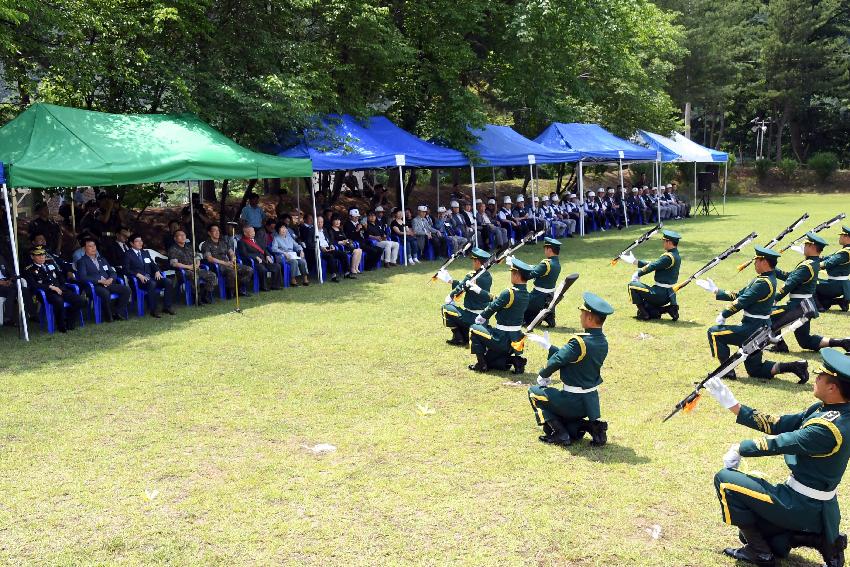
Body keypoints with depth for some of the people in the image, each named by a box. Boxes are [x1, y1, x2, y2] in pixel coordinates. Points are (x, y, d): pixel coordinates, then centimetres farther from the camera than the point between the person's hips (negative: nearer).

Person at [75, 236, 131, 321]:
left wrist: (111, 279, -3)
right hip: (93, 286, -6)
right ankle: (108, 316, -18)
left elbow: (113, 272, 21)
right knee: (105, 293, -38)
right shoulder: (82, 261, 6)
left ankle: (118, 313, -11)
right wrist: (99, 281, -17)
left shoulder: (102, 259, 25)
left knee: (126, 288, -18)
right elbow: (83, 277, -9)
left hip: (108, 284, 6)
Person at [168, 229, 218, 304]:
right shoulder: (173, 249, 4)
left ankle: (206, 297, -9)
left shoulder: (189, 247, 26)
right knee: (194, 276, -40)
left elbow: (196, 259, 26)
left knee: (212, 275, -14)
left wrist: (197, 265, 1)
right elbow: (174, 263, -10)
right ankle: (197, 297, -26)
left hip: (196, 270, 7)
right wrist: (188, 267, -14)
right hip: (184, 272, -7)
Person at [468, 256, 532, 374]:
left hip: (503, 338, -8)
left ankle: (481, 364, 8)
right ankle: (515, 361, 3)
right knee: (489, 360, 23)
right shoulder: (525, 294, 0)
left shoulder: (509, 293, -22)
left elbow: (492, 308, -10)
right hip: (516, 338, 8)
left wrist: (480, 319, 7)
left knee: (474, 329, 12)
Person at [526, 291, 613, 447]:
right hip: (592, 402, 8)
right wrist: (546, 345, 13)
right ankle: (593, 427, 6)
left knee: (534, 392, 12)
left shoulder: (579, 342, -25)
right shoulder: (603, 342, 1)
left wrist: (542, 376, -1)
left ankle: (560, 434, 1)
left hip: (574, 401, -8)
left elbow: (556, 361, -21)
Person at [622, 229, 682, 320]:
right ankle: (669, 309, 7)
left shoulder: (668, 257, -20)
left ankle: (643, 313, -3)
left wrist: (637, 274, 0)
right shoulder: (676, 256, 11)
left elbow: (652, 267, -17)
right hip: (669, 295, 10)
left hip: (660, 294, -10)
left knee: (632, 285, -2)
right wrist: (635, 261, 15)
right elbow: (654, 265, 14)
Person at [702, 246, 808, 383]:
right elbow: (739, 295, 13)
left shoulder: (763, 283, -21)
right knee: (754, 370, 15)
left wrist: (723, 315, -7)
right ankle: (795, 366, 8)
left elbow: (741, 302, -20)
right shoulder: (768, 279, 11)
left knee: (714, 333, -3)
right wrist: (716, 291, 13)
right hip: (760, 328, 10)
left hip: (753, 329, -10)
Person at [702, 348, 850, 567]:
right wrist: (732, 404, 2)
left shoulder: (828, 426, -29)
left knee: (725, 479, -8)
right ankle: (823, 538, 12)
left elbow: (777, 443, -22)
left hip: (802, 507, -9)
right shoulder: (825, 409, 0)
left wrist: (739, 448, -5)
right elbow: (778, 424, 3)